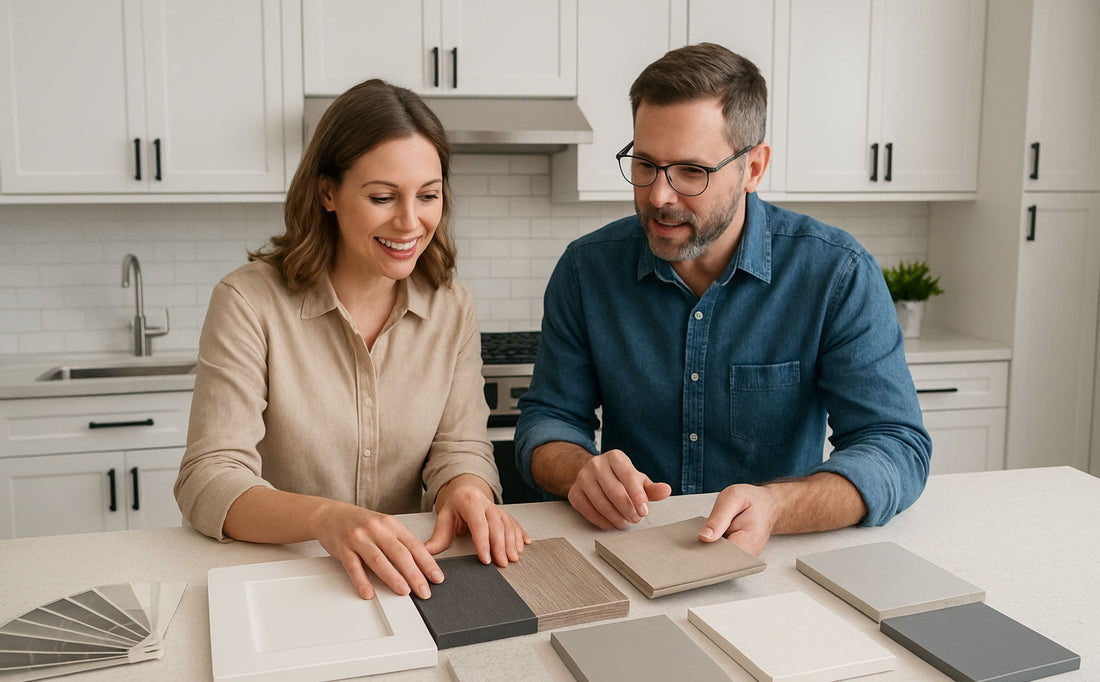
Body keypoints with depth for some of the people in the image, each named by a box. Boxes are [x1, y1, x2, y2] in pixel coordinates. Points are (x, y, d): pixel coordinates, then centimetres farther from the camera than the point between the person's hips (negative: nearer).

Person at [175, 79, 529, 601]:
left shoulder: (452, 309, 3)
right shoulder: (249, 302, -10)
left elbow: (460, 445, 2)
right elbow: (208, 483, -16)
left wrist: (466, 490, -24)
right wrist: (325, 518, -36)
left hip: (404, 578, 3)